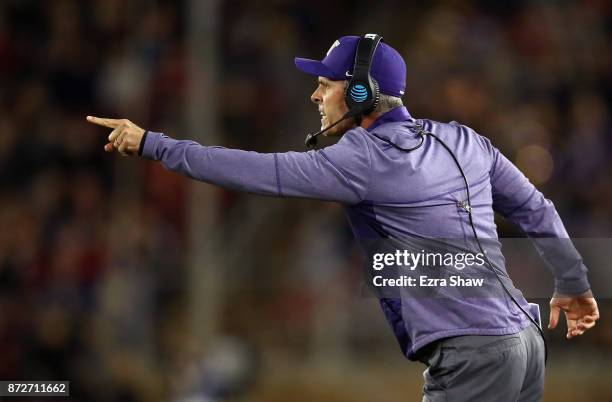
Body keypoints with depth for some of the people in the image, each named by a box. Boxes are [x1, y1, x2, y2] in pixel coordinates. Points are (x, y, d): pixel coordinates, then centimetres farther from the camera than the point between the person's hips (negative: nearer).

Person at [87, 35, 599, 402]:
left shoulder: (366, 159, -10)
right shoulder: (463, 140, 13)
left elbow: (257, 172, -13)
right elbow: (536, 210, 19)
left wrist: (151, 144, -7)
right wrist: (573, 284, 33)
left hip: (471, 353, -9)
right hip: (523, 336, 9)